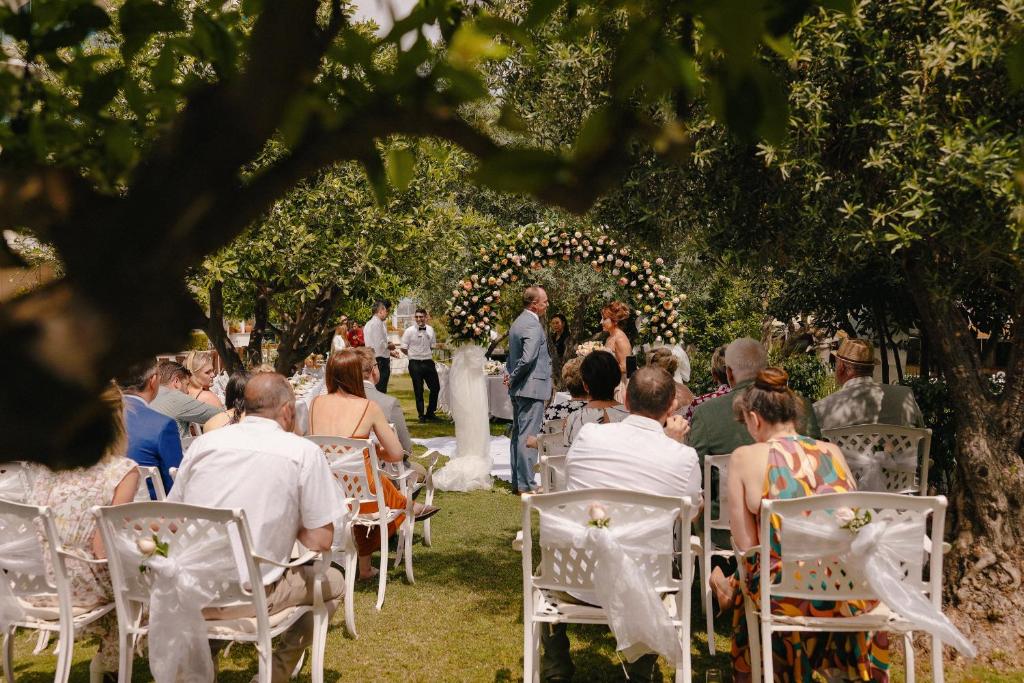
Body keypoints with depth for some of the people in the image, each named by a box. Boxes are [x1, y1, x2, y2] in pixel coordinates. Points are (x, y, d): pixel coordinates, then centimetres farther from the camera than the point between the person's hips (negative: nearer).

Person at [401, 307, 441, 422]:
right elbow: (404, 348, -2)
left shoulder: (430, 330, 6)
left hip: (428, 362, 4)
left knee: (436, 387, 5)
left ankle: (430, 412, 23)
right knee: (418, 391, 3)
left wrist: (427, 354, 9)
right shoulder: (409, 331, -7)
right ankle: (421, 415, 15)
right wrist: (413, 355, 2)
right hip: (415, 364, -4)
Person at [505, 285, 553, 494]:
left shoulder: (517, 322, 15)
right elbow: (528, 357, -27)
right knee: (528, 436, -6)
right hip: (532, 387, -10)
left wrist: (511, 377, 11)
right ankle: (526, 484, -2)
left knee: (517, 434, 13)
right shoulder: (533, 325, -16)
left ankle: (517, 480, 21)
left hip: (517, 390, 10)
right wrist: (513, 377, -15)